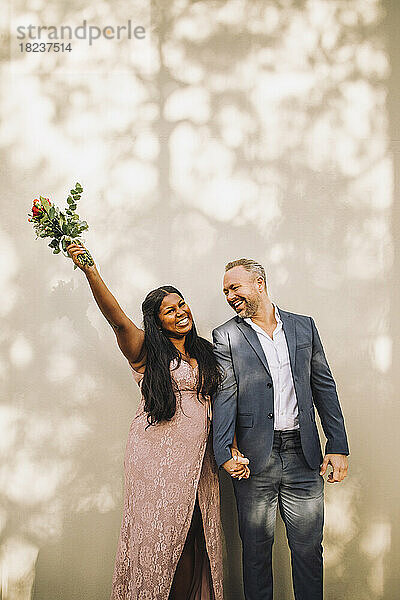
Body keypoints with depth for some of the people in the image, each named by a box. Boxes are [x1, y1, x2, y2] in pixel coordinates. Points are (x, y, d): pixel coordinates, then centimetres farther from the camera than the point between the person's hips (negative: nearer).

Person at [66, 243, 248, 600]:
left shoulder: (204, 352, 14)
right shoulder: (147, 351, -1)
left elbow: (217, 402, 14)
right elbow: (118, 319, -18)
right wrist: (91, 273, -32)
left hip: (198, 458, 4)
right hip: (157, 455, -4)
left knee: (193, 539, 7)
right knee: (157, 534, 1)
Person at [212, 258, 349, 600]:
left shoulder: (304, 327, 8)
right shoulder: (226, 337, 2)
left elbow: (324, 386, 9)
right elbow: (225, 397, -6)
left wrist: (338, 447, 2)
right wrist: (224, 453, -18)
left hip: (304, 456, 2)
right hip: (255, 456, -1)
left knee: (308, 547, 9)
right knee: (257, 547, 9)